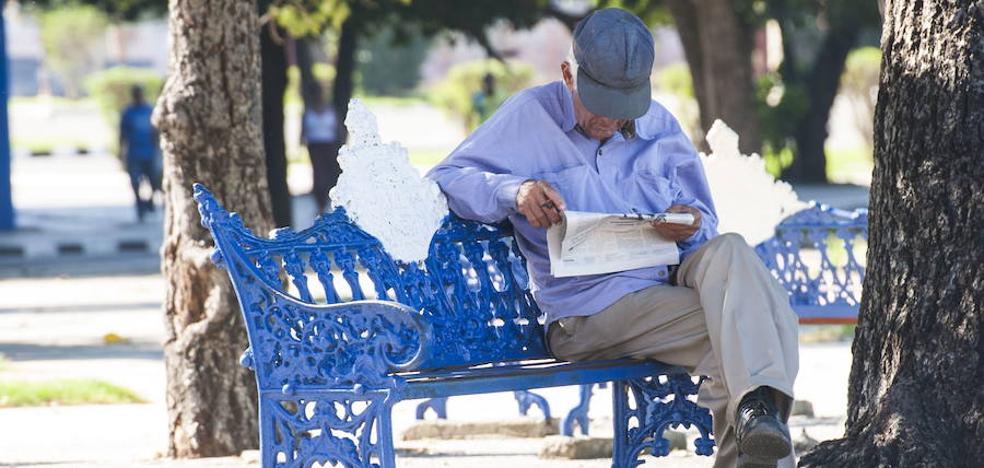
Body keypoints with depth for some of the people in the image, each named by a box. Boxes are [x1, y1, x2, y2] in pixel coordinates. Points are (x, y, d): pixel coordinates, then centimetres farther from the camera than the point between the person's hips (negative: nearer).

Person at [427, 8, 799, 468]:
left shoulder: (659, 127, 17)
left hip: (668, 285, 5)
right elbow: (442, 180, 3)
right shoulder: (530, 116, 5)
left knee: (727, 252, -32)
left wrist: (692, 227, -6)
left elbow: (703, 222, 22)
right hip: (586, 310, -5)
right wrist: (513, 191, -17)